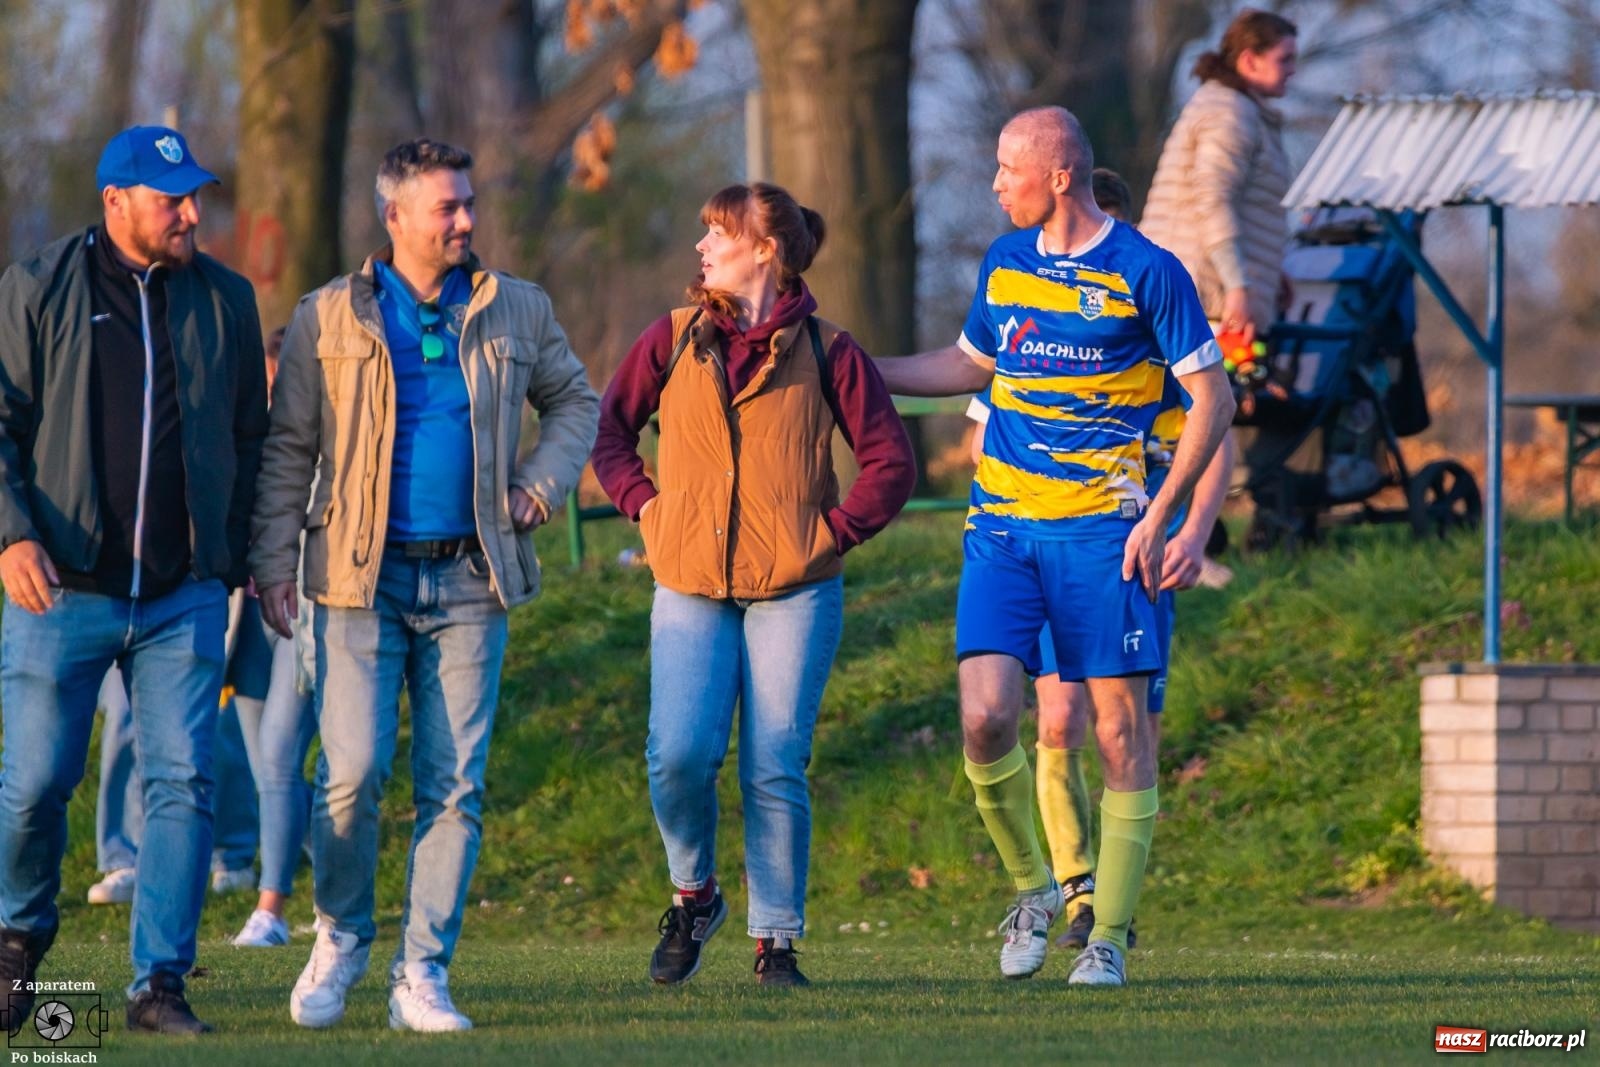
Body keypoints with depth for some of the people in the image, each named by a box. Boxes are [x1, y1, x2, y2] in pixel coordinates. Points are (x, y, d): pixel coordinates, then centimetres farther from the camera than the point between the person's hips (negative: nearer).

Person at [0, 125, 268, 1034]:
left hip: (183, 596, 2)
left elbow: (249, 439, 17)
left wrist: (232, 562, 11)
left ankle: (162, 983, 0)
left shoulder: (226, 300, 9)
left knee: (184, 783, -5)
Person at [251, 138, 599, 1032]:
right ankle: (341, 940, 13)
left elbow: (576, 401, 23)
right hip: (363, 578, -2)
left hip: (469, 582, 2)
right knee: (353, 773, -10)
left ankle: (423, 976, 6)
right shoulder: (330, 318, 3)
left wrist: (544, 484, 7)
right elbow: (288, 449, 5)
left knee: (455, 786, -1)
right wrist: (273, 560, -2)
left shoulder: (518, 312, 8)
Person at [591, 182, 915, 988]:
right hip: (690, 587, 1)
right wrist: (641, 503, 5)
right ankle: (693, 895, 13)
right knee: (679, 755, -13)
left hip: (794, 590, -1)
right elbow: (607, 426, 19)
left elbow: (892, 461, 5)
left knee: (775, 769, -3)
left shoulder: (825, 352, 2)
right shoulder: (674, 340, 7)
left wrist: (834, 529, -4)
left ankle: (776, 942, 8)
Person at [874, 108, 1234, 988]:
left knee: (1119, 725, -2)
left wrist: (1159, 517, -10)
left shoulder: (1147, 272, -6)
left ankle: (1109, 935, 6)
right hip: (1003, 522, 4)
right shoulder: (1003, 263, 11)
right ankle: (1032, 886, 11)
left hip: (1103, 525, -4)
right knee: (985, 714, -10)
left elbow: (1213, 399, -4)